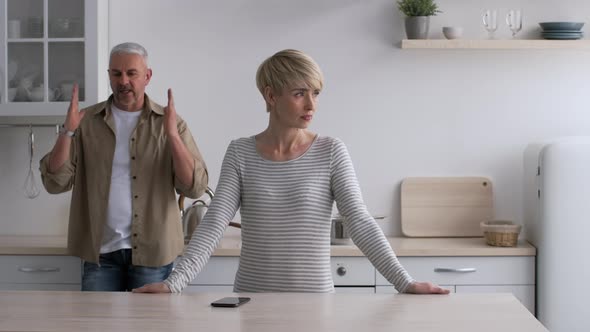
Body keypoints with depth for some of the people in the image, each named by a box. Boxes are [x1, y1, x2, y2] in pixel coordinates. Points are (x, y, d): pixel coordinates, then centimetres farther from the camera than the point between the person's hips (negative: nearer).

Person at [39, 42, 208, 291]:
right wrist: (67, 131, -16)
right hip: (100, 252, 1)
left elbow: (195, 187, -8)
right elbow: (55, 183, -2)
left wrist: (172, 135, -20)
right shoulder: (87, 121, 4)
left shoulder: (168, 122, 0)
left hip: (151, 252, -1)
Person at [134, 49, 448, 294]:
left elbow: (359, 221, -10)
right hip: (252, 297, 1)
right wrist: (174, 281, -19)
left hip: (314, 297, -1)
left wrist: (404, 282, -20)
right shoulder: (241, 153, -1)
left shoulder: (331, 152, -4)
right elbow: (214, 223, -7)